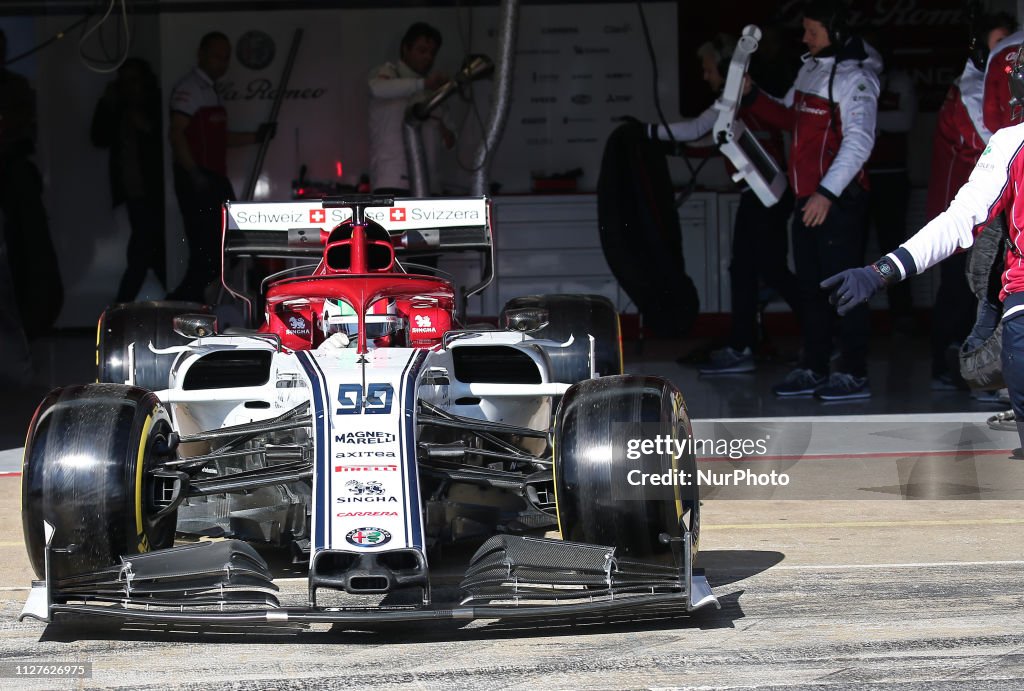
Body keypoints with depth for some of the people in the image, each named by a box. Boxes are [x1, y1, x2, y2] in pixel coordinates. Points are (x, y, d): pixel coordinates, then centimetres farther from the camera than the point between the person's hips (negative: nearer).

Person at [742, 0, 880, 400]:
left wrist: (827, 193, -24)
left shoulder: (854, 78, -12)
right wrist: (752, 96, 12)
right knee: (811, 286, 12)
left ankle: (854, 374, -3)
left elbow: (858, 142, -19)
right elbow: (790, 119, 26)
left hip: (839, 200, -9)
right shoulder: (809, 70, 15)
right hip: (808, 200, 9)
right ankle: (813, 370, 20)